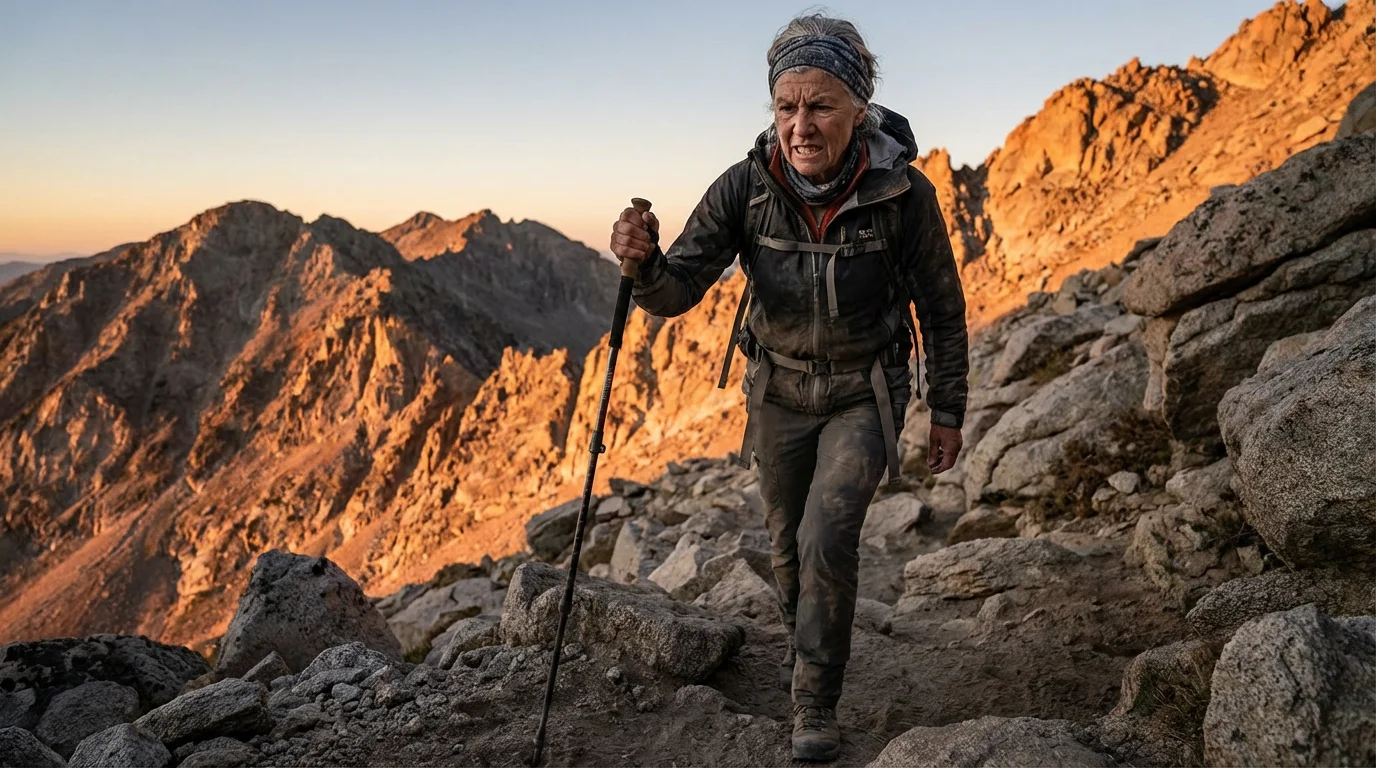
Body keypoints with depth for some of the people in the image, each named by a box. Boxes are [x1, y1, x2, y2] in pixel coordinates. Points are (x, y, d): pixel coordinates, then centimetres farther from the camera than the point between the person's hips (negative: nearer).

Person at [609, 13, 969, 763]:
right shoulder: (745, 187, -19)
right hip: (779, 390, 3)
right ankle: (806, 640, 49)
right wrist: (644, 259, -45)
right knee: (787, 540, 18)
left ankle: (815, 701, 4)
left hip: (865, 393, -3)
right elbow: (676, 291, -22)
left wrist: (947, 412, -4)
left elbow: (941, 306, -9)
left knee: (827, 537, -18)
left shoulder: (902, 192, -22)